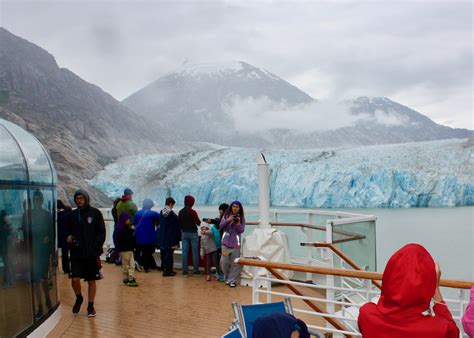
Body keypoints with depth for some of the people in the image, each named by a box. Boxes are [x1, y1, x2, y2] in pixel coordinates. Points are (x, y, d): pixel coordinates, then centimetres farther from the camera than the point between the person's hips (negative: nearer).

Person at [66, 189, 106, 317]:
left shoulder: (95, 213, -3)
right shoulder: (72, 214, 6)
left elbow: (102, 233, -3)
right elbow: (68, 230, 17)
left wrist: (96, 247, -13)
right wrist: (68, 237, -6)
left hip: (92, 254, -2)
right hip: (76, 254, 2)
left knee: (91, 281, 7)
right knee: (75, 279, -6)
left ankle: (90, 305, 23)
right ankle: (79, 298, 23)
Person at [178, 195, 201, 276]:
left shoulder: (181, 212, 2)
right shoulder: (192, 211, -15)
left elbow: (179, 223, 8)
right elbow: (198, 222, -11)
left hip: (184, 233, 5)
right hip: (193, 233, -5)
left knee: (185, 252, 6)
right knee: (195, 252, 3)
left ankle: (185, 270, 8)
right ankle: (195, 270, 6)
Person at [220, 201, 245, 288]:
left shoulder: (241, 218, 1)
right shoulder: (226, 215, 4)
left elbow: (241, 230, -3)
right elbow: (221, 226, -1)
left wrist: (238, 223, -21)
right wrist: (228, 220, -16)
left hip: (236, 243, -1)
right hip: (226, 242, 1)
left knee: (235, 263, -1)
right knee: (224, 262, 3)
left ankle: (233, 280, 8)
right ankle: (227, 278, 23)